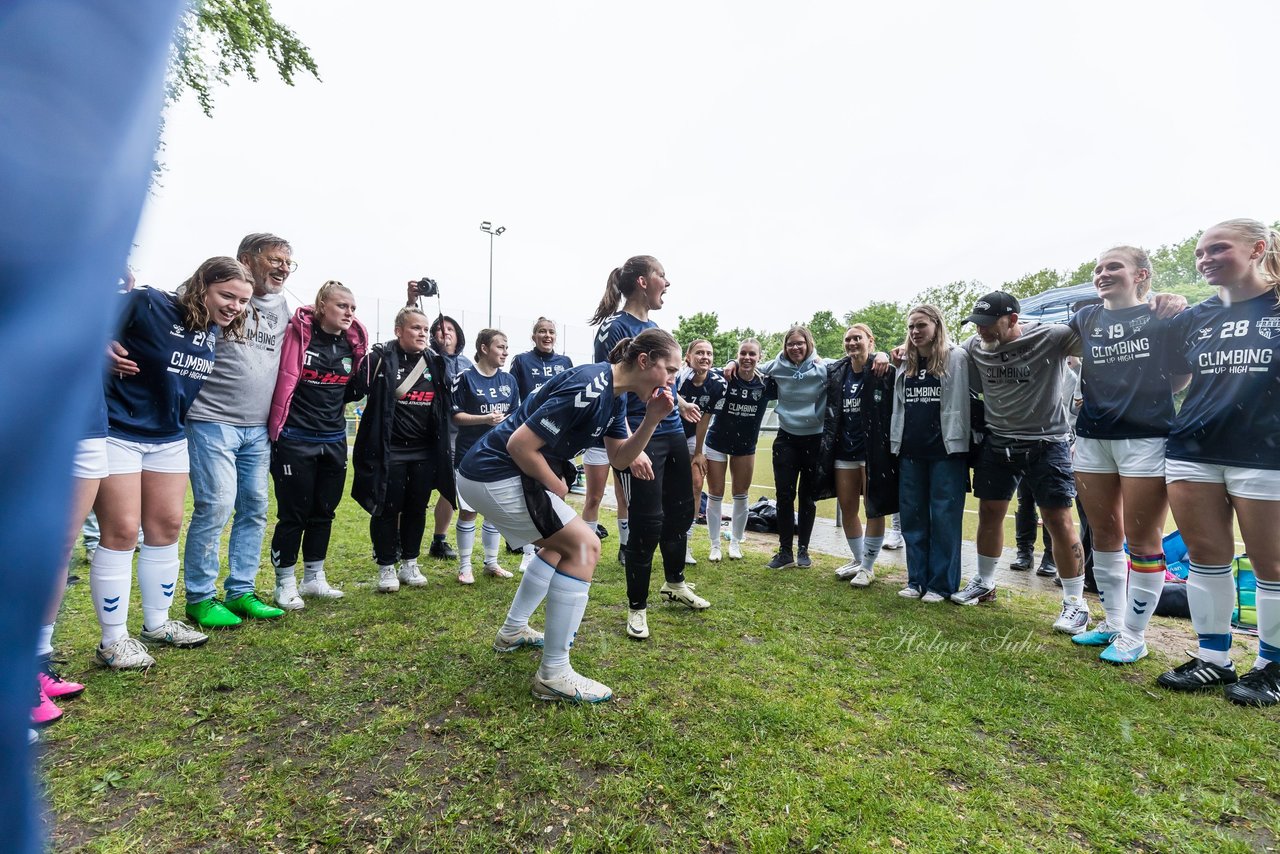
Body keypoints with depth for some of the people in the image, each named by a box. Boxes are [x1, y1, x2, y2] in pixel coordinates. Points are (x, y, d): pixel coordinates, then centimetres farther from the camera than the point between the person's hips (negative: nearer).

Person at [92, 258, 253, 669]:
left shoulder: (217, 333, 2)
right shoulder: (149, 305, -18)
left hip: (169, 438, 7)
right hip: (116, 431, -6)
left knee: (167, 527, 10)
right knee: (121, 532, -3)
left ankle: (157, 624, 25)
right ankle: (113, 641, 10)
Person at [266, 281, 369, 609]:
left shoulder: (353, 343, 6)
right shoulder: (299, 333, -10)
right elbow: (283, 381, -10)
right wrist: (276, 429, -8)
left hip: (334, 442, 6)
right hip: (295, 441, -5)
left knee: (324, 512, 13)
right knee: (293, 514, 3)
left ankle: (314, 578, 28)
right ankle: (285, 585, 19)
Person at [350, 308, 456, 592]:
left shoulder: (435, 362, 7)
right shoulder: (381, 358, -8)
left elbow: (446, 403, 19)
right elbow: (356, 390, -15)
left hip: (424, 453, 5)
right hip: (389, 452, -4)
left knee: (417, 509, 12)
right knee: (387, 509, 6)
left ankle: (409, 564, 27)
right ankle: (386, 567, 22)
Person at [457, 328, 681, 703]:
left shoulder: (613, 395, 7)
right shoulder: (589, 388, -24)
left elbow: (620, 458, 11)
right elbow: (521, 444, -24)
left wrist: (652, 419, -4)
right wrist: (556, 486, -8)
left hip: (493, 474, 10)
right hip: (496, 475, -10)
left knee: (562, 543, 23)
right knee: (584, 546, -9)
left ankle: (513, 631, 37)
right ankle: (554, 673, -2)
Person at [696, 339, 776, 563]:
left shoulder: (765, 384, -11)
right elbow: (704, 417, -13)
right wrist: (698, 451, -12)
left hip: (745, 447, 2)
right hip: (716, 445, -2)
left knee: (741, 496, 11)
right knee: (715, 496, 4)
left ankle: (735, 542, 28)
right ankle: (715, 544, 18)